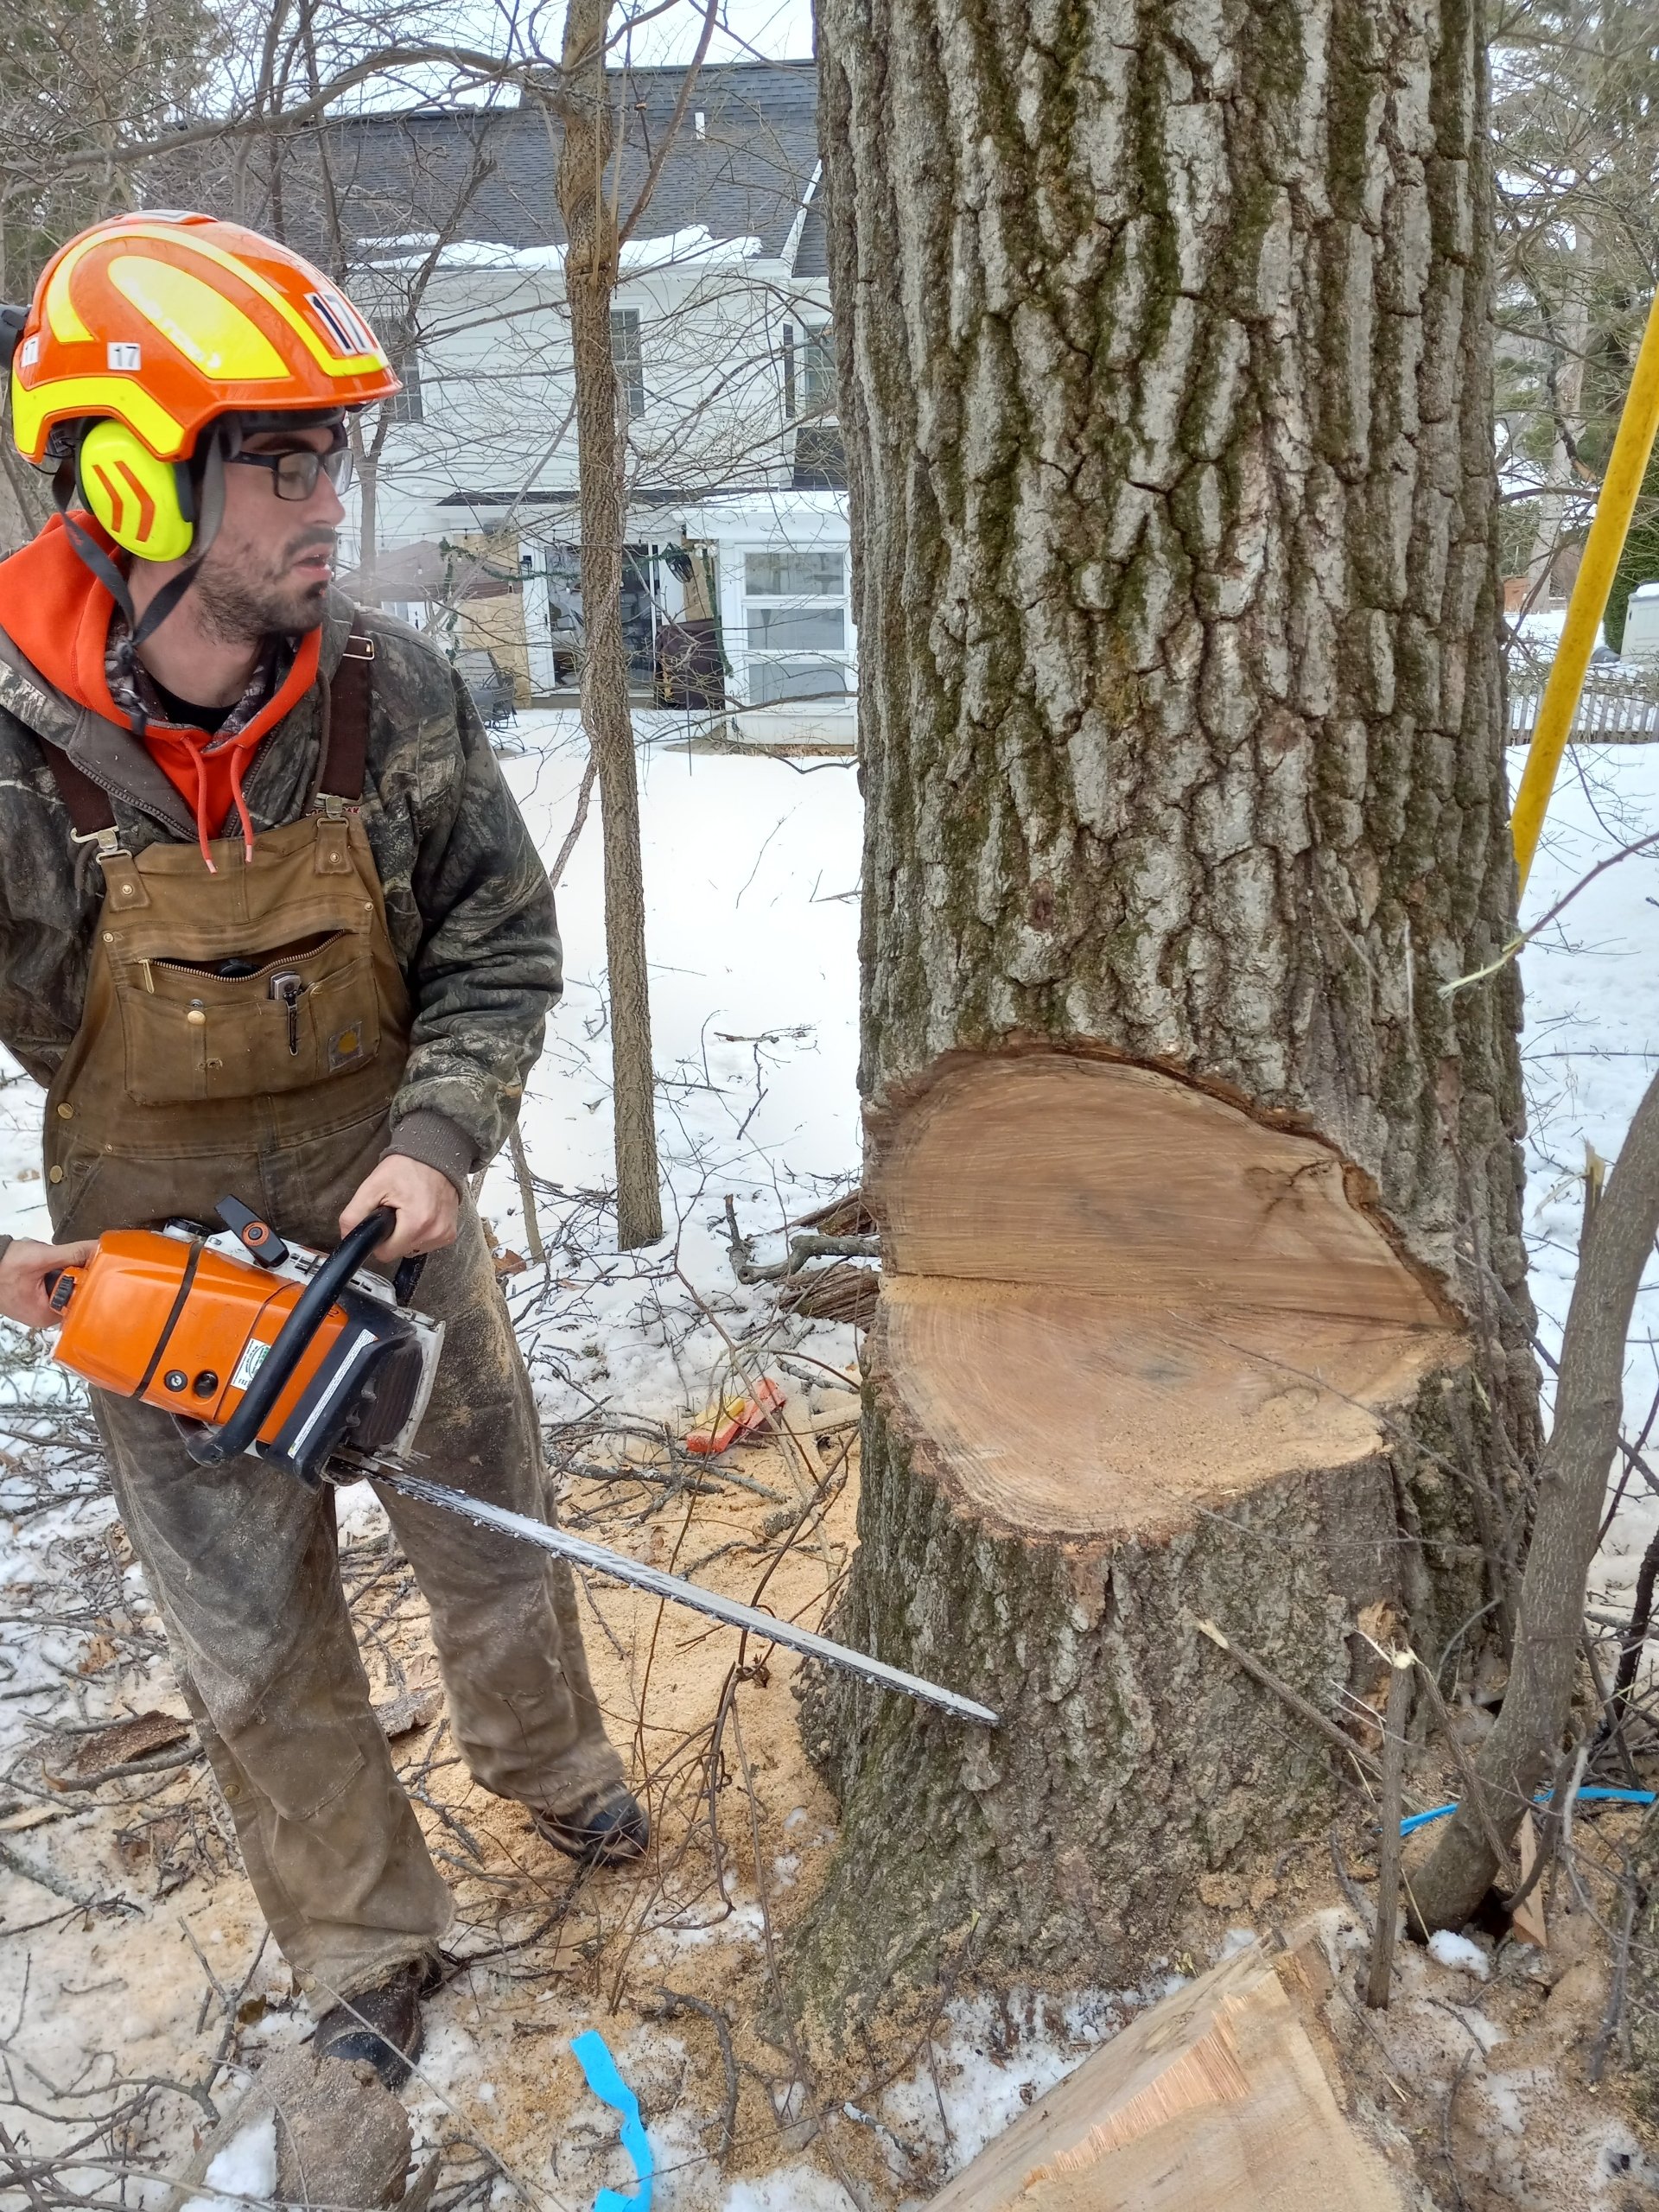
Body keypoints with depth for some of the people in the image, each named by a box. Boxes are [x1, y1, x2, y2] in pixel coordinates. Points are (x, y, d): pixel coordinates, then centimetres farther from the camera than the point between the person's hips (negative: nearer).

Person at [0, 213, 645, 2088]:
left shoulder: (395, 699, -15)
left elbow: (499, 953, -6)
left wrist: (436, 1143, -19)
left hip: (388, 1211, 2)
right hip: (154, 1246, -2)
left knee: (497, 1529, 20)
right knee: (253, 1642, 10)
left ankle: (545, 1758, 52)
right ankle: (363, 1949, 34)